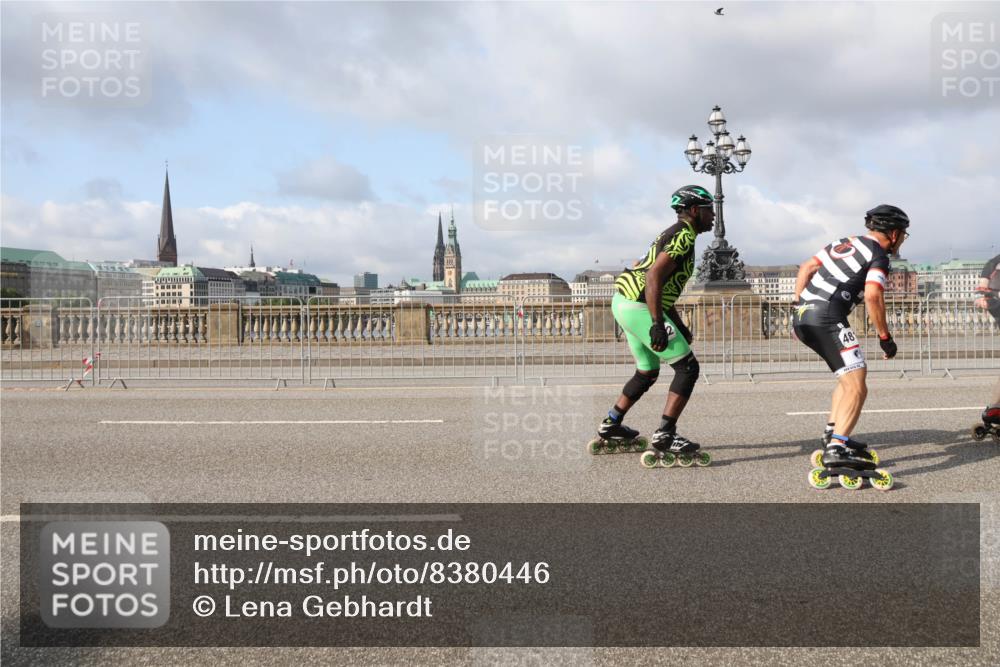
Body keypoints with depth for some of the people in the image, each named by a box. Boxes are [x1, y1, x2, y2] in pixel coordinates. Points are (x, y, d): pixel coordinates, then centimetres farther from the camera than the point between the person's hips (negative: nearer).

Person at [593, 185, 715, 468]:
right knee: (688, 367, -7)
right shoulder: (683, 236, -11)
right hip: (639, 307, -10)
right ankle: (665, 436, -10)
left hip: (626, 303, 10)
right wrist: (658, 324, -27)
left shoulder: (675, 234, 21)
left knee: (648, 372, 22)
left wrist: (679, 325, 26)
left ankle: (611, 425, 31)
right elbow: (654, 277, -23)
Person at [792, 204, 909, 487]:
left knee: (851, 374, 23)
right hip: (827, 319, -9)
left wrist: (799, 306, 23)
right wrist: (885, 337, -6)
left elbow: (805, 268, 23)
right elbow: (873, 296, -14)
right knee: (856, 387, -10)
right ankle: (836, 450, -23)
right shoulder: (878, 256, 1)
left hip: (803, 317, 9)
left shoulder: (845, 242, 25)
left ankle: (833, 434, 22)